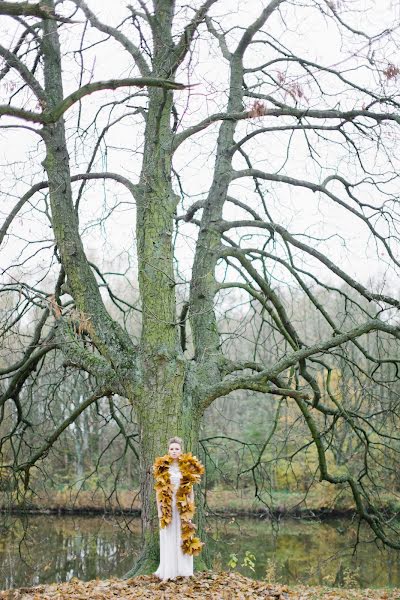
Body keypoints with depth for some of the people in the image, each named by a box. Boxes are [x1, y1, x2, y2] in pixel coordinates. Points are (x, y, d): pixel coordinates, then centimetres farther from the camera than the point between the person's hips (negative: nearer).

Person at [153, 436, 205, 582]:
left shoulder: (188, 467, 3)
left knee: (184, 538, 2)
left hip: (183, 507, 0)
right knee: (168, 539, 2)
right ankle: (168, 572, 7)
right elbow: (158, 490, 3)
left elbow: (191, 490, 6)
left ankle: (184, 571, 10)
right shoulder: (162, 467, 2)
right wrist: (159, 510, -3)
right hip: (167, 507, 0)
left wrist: (191, 509, 0)